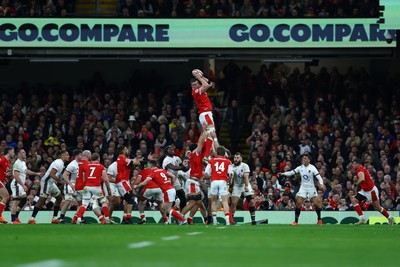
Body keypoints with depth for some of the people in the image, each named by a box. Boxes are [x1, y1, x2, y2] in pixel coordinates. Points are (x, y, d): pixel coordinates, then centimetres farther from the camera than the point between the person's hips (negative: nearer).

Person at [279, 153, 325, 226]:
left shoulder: (312, 168, -10)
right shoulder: (300, 168, 0)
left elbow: (319, 177, -14)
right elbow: (291, 172, 3)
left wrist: (321, 184, -31)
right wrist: (282, 174, -11)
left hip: (311, 188, -3)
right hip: (303, 188, 3)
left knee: (317, 204, -8)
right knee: (298, 203, -10)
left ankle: (319, 219, 13)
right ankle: (296, 221, -2)